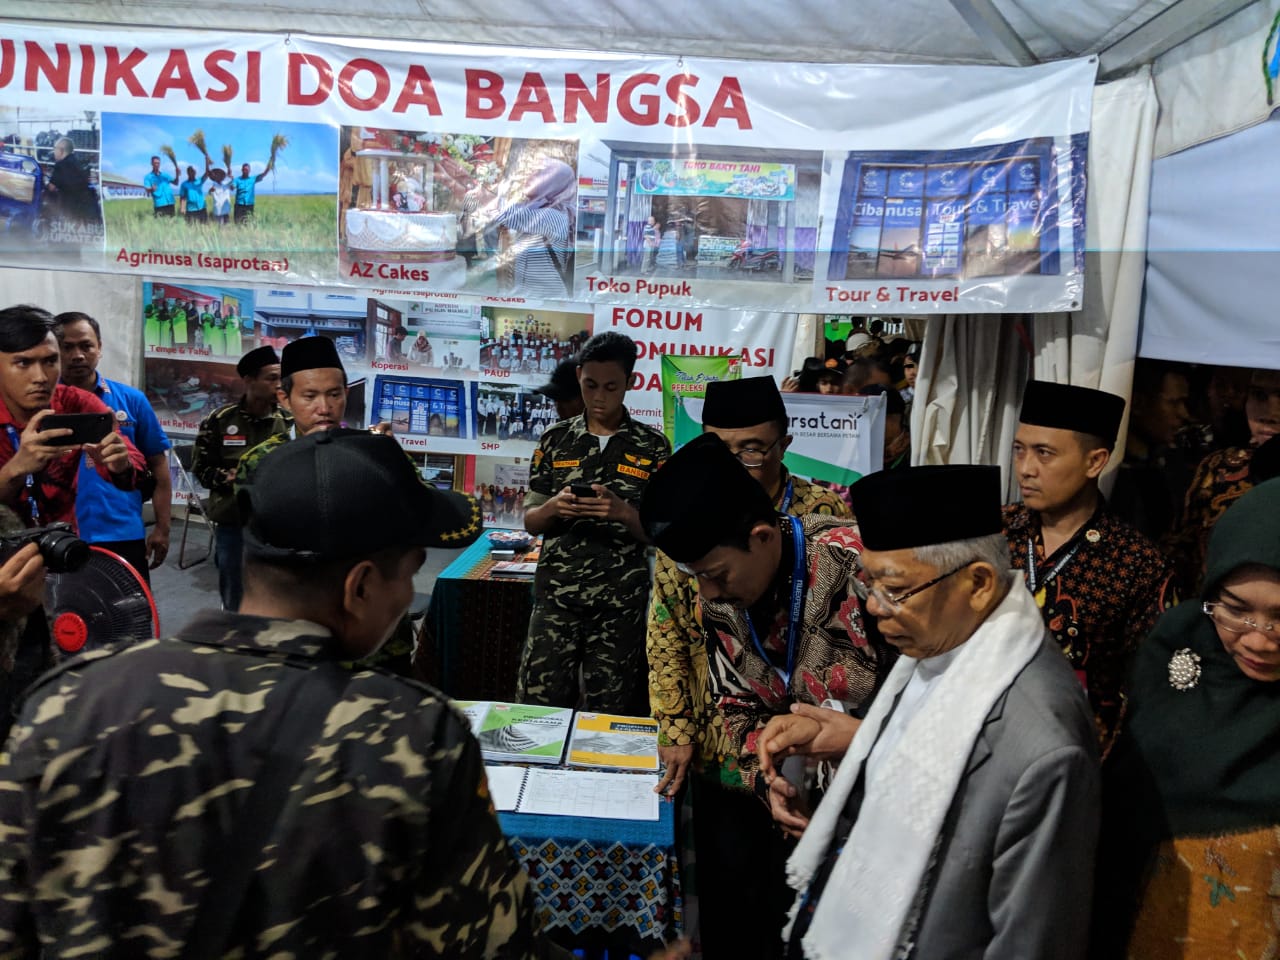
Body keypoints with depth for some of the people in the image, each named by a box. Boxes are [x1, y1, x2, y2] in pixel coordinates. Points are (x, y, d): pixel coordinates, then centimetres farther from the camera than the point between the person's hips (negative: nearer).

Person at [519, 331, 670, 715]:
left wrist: (622, 512, -19)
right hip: (556, 595, 1)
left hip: (621, 601, -1)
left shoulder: (652, 447, 2)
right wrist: (553, 507, -14)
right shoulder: (556, 439, 6)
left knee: (610, 712, 7)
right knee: (538, 707, 1)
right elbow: (530, 522, 8)